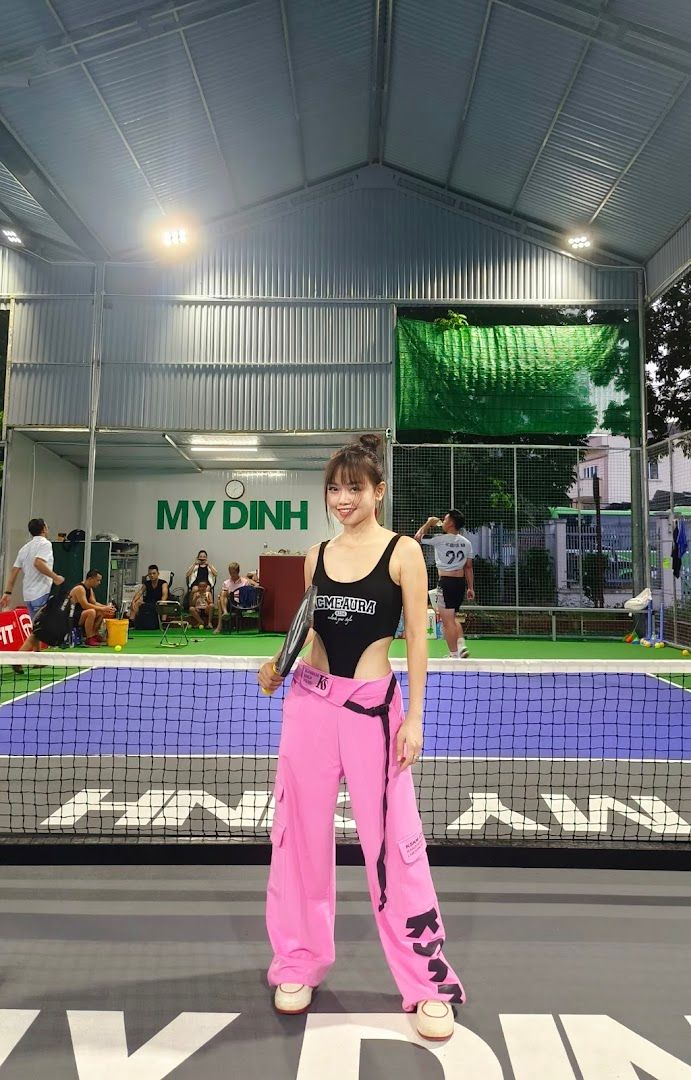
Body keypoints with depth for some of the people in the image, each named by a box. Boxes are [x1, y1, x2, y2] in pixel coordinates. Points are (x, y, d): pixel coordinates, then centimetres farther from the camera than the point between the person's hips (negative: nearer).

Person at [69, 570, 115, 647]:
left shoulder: (90, 589, 12)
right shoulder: (79, 588, -19)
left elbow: (94, 603, 13)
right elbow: (85, 605, -28)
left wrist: (106, 607, -4)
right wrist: (103, 608, -26)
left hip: (80, 614, 10)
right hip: (71, 617, -10)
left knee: (101, 613, 10)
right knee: (91, 612, -33)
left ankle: (94, 635, 9)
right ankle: (89, 639, -24)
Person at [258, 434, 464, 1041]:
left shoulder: (403, 551, -5)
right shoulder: (317, 555, 7)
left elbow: (417, 638, -5)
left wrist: (414, 717, -9)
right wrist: (279, 664, -2)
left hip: (374, 705, -4)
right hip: (310, 701, 4)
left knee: (393, 841, 3)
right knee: (301, 833, 12)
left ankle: (429, 984, 21)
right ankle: (300, 962, 32)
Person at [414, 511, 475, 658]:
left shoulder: (440, 540, -9)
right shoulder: (466, 542, 7)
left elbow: (418, 537, 3)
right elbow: (468, 567, 9)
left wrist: (428, 523, 13)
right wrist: (470, 588, 13)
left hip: (446, 582, -6)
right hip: (461, 582, 7)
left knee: (448, 621, -1)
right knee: (452, 618, 22)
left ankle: (454, 655, 0)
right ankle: (461, 645, 8)